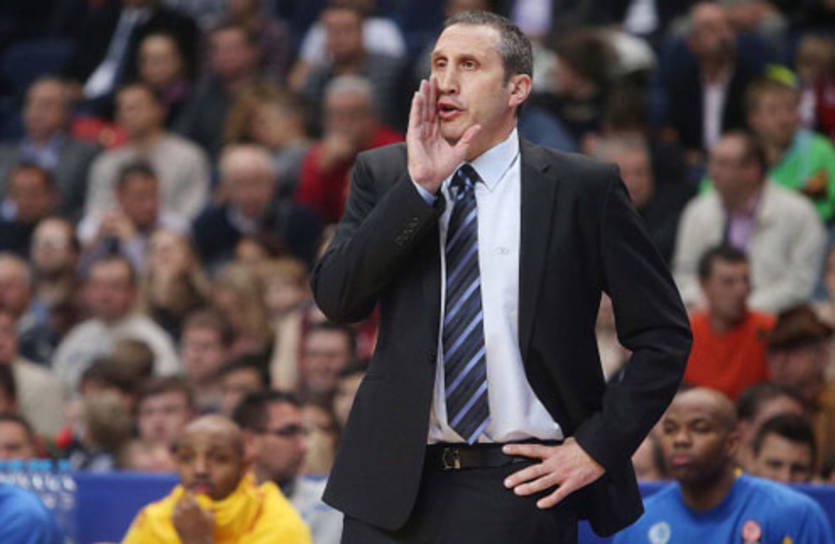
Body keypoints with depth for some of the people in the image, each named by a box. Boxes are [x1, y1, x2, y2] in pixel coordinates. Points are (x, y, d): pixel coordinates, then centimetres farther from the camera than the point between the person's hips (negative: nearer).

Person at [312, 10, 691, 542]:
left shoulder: (583, 188, 1)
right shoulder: (384, 175, 8)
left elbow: (664, 334, 4)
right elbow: (336, 298, -5)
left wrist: (598, 446, -3)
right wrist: (418, 187, -11)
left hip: (521, 493, -2)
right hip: (396, 486, 2)